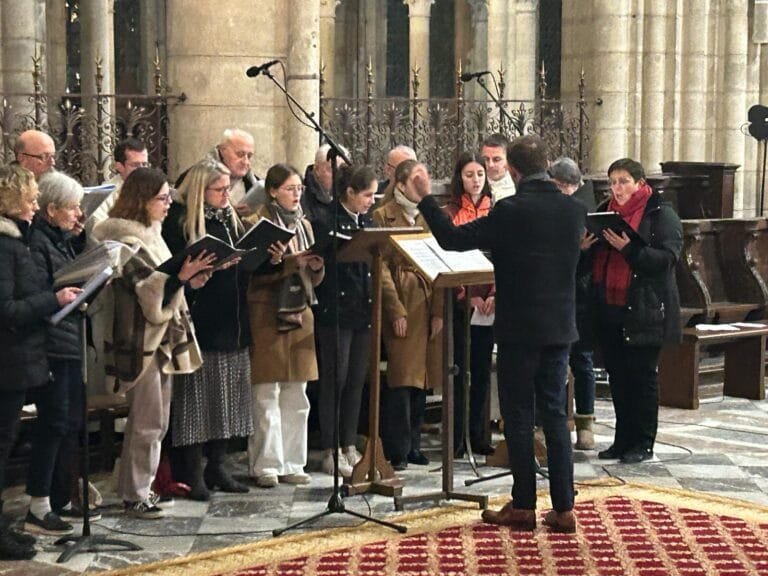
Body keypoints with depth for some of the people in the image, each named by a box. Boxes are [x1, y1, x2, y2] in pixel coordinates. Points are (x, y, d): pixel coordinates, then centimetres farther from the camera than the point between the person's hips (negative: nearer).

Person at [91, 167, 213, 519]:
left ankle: (142, 486, 21)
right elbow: (146, 289, -20)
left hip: (161, 339, 10)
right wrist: (181, 276, -29)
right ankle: (134, 496, 2)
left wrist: (189, 281, 6)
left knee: (157, 421, 13)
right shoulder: (126, 240, -14)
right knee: (146, 422, -6)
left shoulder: (150, 234, 15)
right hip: (139, 341, -10)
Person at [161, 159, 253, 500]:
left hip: (231, 321, 7)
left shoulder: (230, 218, 15)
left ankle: (216, 466, 20)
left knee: (227, 397, 11)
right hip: (199, 323, -7)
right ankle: (191, 472, 5)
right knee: (195, 396, -2)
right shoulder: (180, 221, -7)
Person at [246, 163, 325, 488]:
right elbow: (254, 272, -13)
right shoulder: (258, 223, -3)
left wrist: (316, 266, -4)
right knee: (267, 395, -5)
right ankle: (266, 465, 1)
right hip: (268, 313, -6)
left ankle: (291, 464, 14)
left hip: (300, 313, 6)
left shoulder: (303, 224, 17)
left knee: (297, 397, 7)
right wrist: (289, 262, -25)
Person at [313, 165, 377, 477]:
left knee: (356, 380, 10)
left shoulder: (367, 221, 14)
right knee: (335, 379, -2)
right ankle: (330, 451, 6)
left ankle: (349, 446, 19)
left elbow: (373, 261, 15)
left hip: (363, 310, 7)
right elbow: (326, 261, -14)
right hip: (335, 311, -7)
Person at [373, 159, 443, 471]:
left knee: (421, 377, 7)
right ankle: (397, 451, 0)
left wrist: (439, 311, 2)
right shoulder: (383, 217, 0)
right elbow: (381, 268, -6)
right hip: (400, 303, -5)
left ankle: (413, 444, 17)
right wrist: (396, 312, -12)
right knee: (401, 378, -7)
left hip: (428, 305, 5)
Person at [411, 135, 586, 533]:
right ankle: (563, 508, 11)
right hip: (559, 328, 5)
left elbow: (452, 238, -12)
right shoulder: (574, 210, 1)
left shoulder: (509, 212, -16)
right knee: (555, 415, 11)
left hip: (519, 330, -5)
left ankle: (523, 507, 10)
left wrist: (425, 198, -2)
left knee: (518, 417, 5)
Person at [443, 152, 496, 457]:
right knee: (459, 368, 0)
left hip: (489, 302, 3)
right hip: (460, 301, -3)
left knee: (482, 369, 7)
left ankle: (478, 436, 14)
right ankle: (456, 438, 5)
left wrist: (494, 295, -9)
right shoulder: (449, 213, 0)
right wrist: (469, 294, -14)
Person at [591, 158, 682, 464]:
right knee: (618, 377, 11)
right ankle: (623, 440, 20)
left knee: (643, 376, 1)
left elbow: (666, 258, -16)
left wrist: (628, 248, -26)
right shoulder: (604, 211, 14)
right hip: (609, 310, 6)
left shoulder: (661, 214, -5)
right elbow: (594, 257, 18)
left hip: (644, 311, -6)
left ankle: (643, 443, 10)